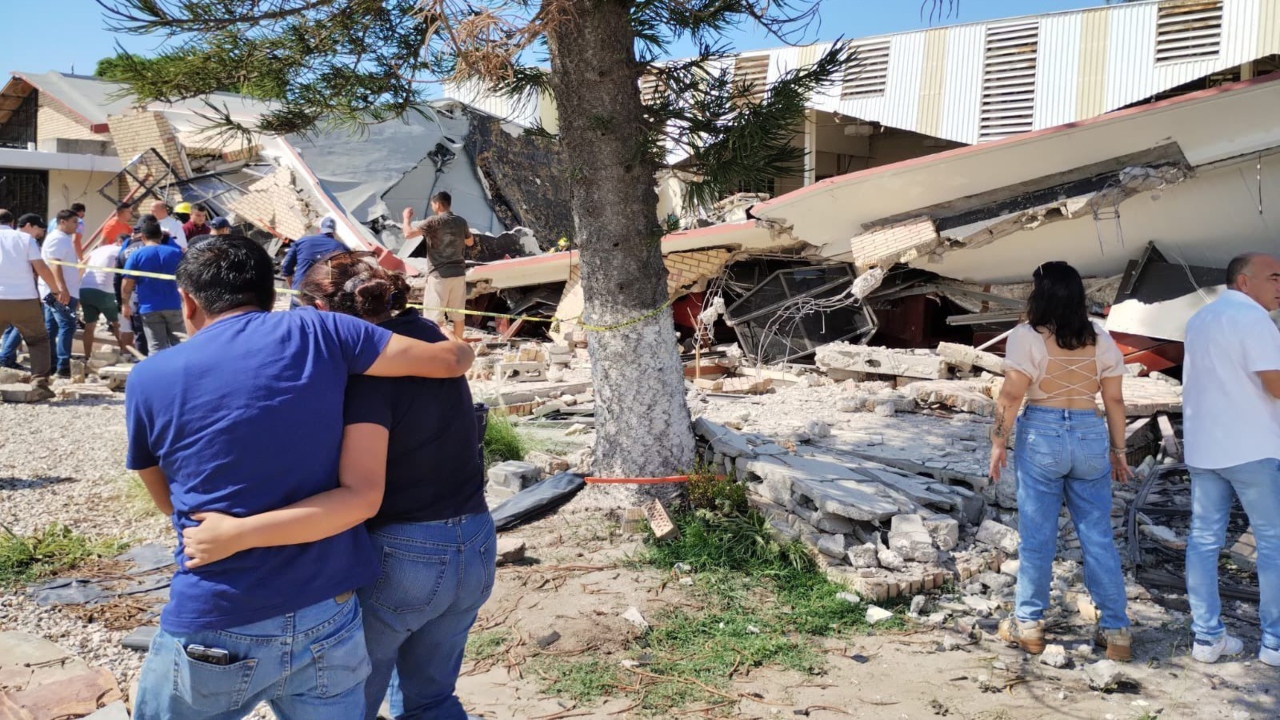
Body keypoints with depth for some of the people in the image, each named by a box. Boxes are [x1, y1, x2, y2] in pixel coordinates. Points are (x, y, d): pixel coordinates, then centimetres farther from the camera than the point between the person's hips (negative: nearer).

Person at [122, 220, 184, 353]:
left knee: (156, 347, -1)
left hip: (149, 308, -2)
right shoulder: (176, 253, 4)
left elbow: (127, 284, -4)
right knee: (178, 344, 12)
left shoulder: (136, 255, -1)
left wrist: (125, 304, 8)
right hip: (173, 306, 2)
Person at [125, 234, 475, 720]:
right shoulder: (315, 333, -3)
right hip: (327, 623, 1)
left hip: (213, 631, 0)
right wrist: (461, 349, 26)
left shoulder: (149, 379, -1)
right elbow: (448, 360, 4)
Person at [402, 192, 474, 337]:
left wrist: (407, 217, 3)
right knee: (458, 314, 12)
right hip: (458, 273, 6)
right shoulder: (461, 222, 8)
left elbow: (408, 233, -15)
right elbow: (470, 242, 24)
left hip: (439, 274, -6)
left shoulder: (434, 221, -10)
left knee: (435, 316, 0)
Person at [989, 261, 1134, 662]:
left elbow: (1011, 396, -9)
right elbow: (1114, 400, 7)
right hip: (1091, 436, 3)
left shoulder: (1028, 336, -6)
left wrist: (999, 442, 0)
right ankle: (1115, 629, 13)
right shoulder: (1100, 339, 6)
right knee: (1098, 536, 9)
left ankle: (1028, 625, 15)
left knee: (1037, 535, 6)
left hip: (1041, 436, -3)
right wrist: (1118, 451, 14)